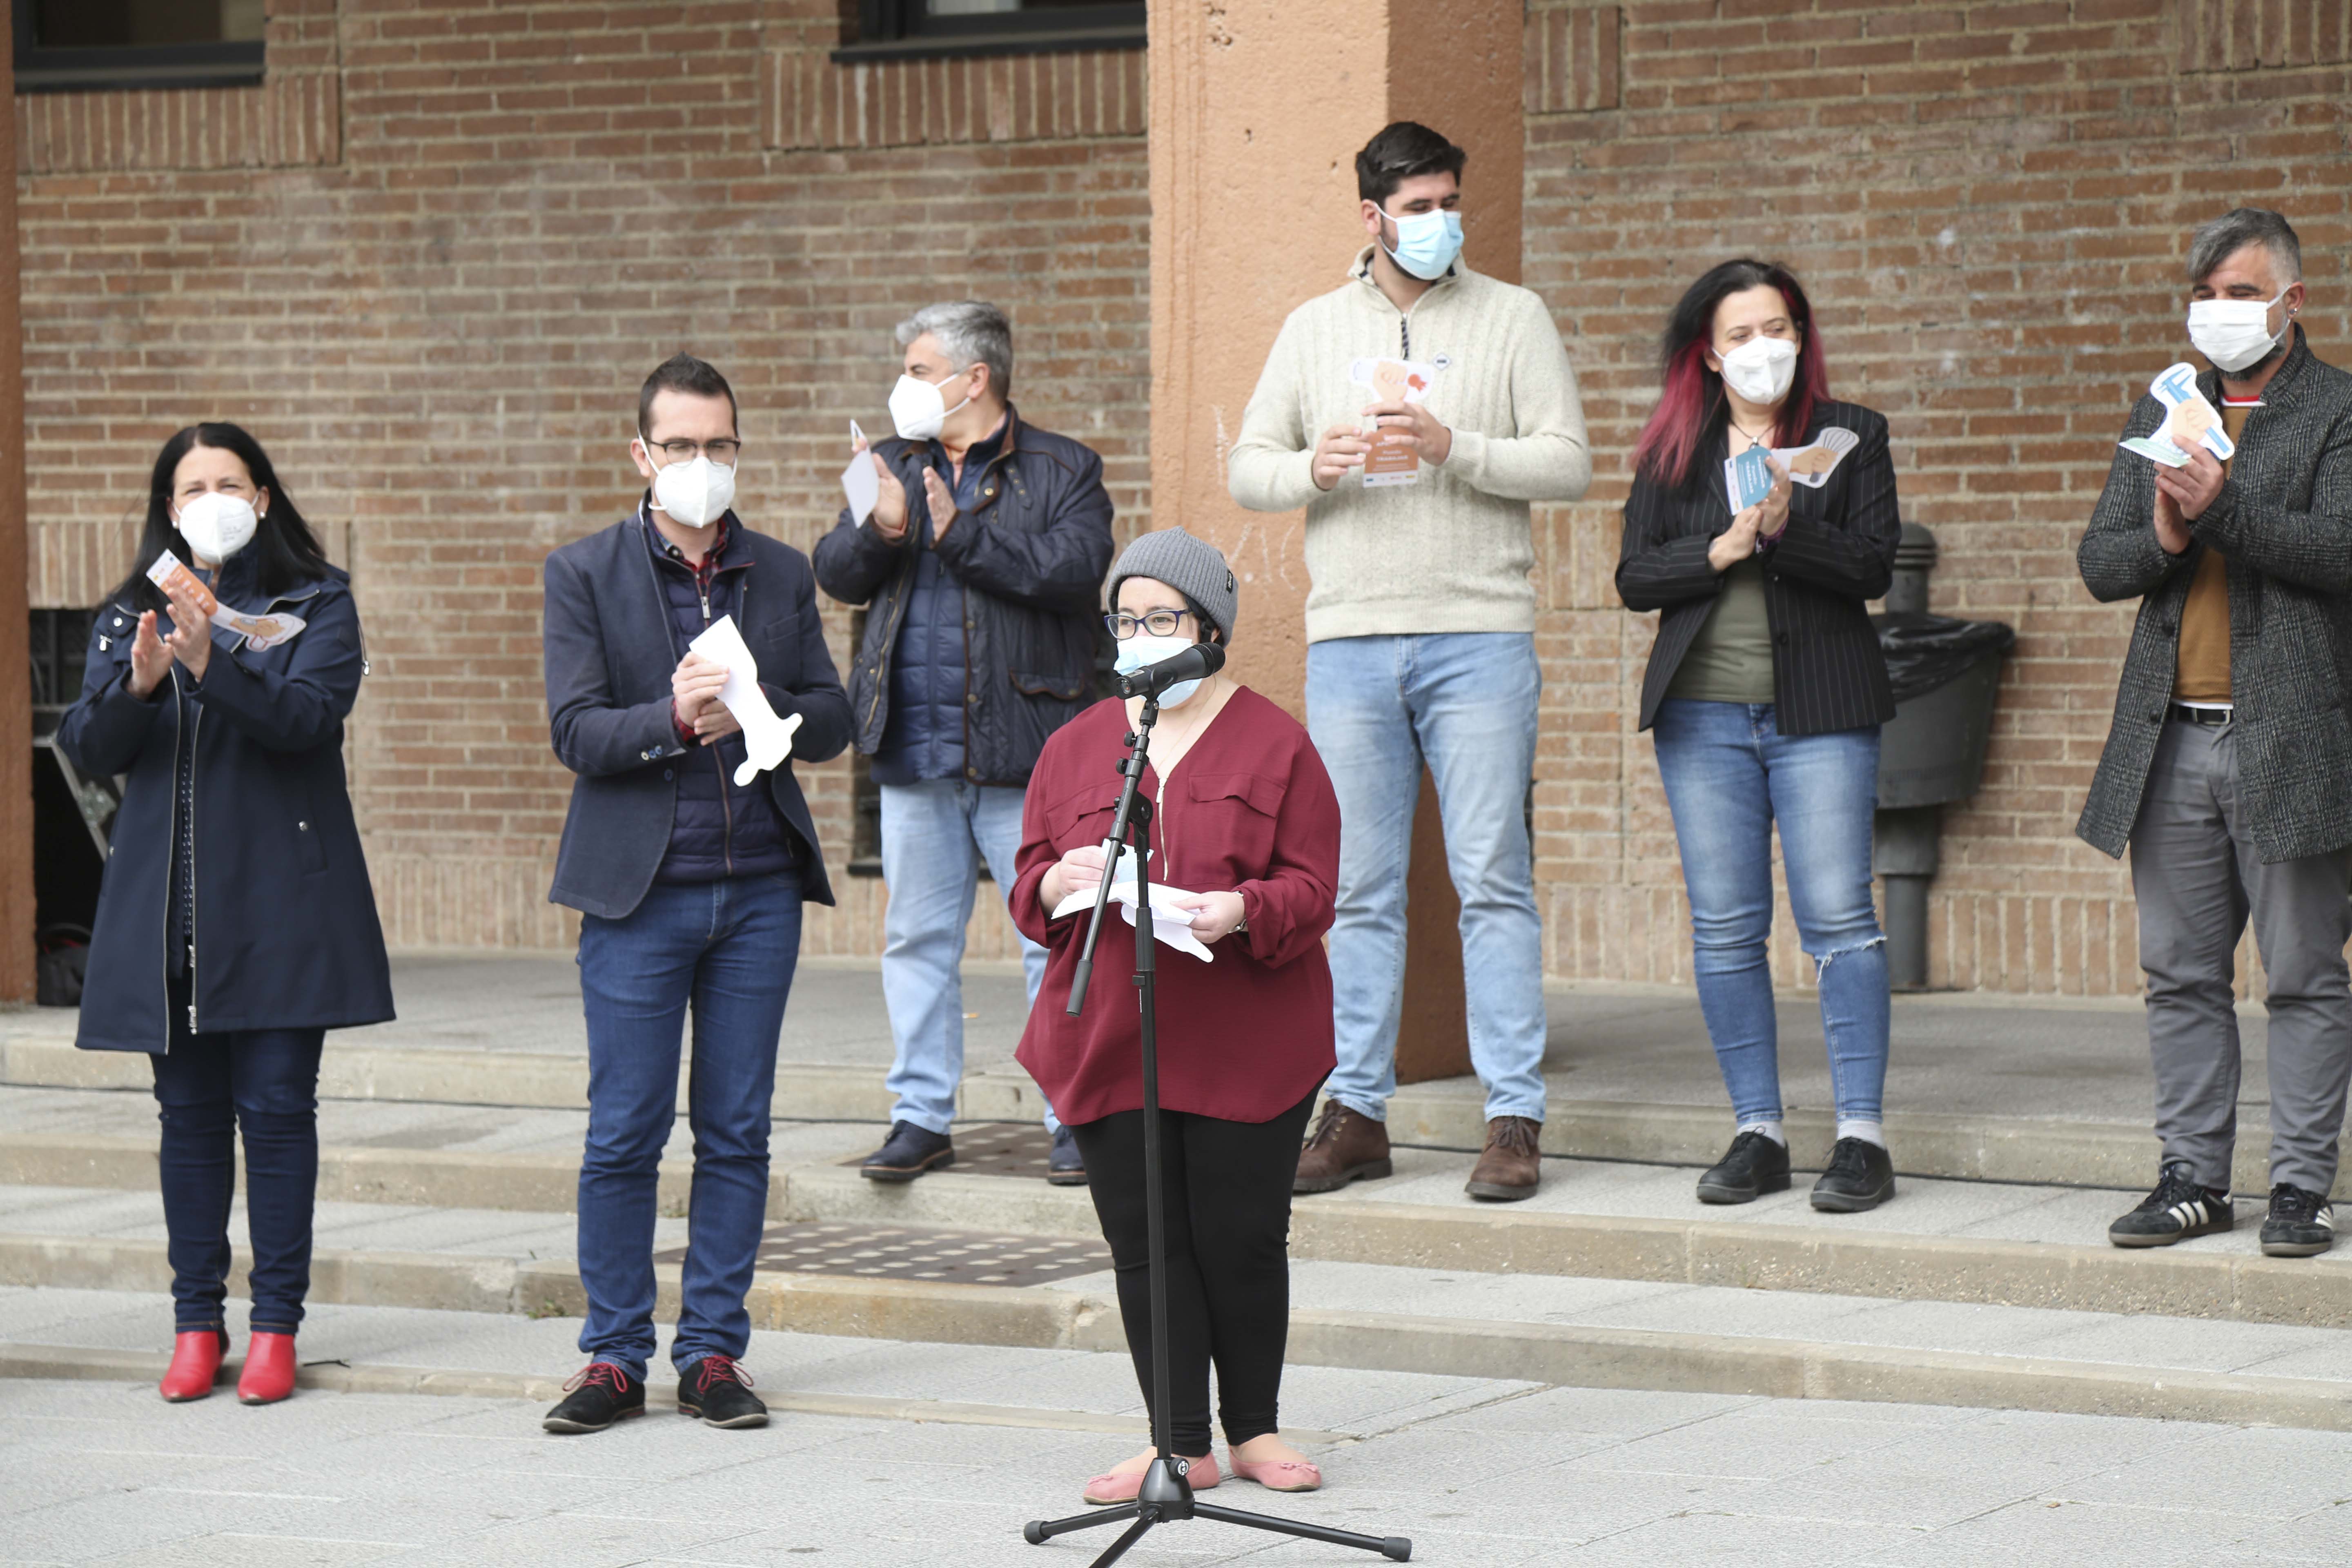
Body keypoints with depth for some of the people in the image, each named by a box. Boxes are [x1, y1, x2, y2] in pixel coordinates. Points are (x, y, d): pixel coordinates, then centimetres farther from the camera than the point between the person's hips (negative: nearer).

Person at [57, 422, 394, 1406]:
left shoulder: (317, 604, 3)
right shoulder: (129, 617, 12)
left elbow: (308, 715, -13)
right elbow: (86, 748, 3)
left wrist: (212, 664, -28)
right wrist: (138, 683, -17)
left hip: (279, 904, -3)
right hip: (165, 907, 3)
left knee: (276, 1108, -4)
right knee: (189, 1113, 6)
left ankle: (275, 1325, 1)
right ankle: (196, 1323, 11)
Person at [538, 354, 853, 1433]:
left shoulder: (783, 575, 11)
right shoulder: (584, 573, 2)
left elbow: (832, 720, 6)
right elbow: (575, 730, -7)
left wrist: (749, 710, -13)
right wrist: (674, 717, -23)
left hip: (760, 888, 3)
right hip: (639, 894, -3)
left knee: (737, 1133, 5)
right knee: (623, 1134, -1)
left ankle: (713, 1353, 12)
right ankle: (615, 1358, 8)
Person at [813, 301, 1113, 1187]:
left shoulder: (1061, 472, 1)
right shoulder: (893, 467, 15)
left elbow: (1073, 569, -15)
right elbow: (836, 573, 7)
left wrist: (962, 533, -15)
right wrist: (880, 534, -14)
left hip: (1025, 749, -4)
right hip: (914, 749, 4)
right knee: (917, 937, 8)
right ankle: (922, 1116, 16)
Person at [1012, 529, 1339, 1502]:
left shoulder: (1272, 744, 3)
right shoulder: (1076, 746, 13)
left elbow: (1311, 891, -3)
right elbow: (1028, 888, 13)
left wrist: (1242, 911, -23)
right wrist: (1058, 882, -11)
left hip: (1248, 1046, -3)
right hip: (1107, 1043, 3)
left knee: (1242, 1240, 1)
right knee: (1144, 1244, 2)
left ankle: (1254, 1428, 18)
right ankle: (1181, 1444, 10)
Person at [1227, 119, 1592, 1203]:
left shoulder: (1513, 318, 5)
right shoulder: (1314, 329, 13)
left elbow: (1568, 463, -2)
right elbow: (1249, 470, 12)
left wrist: (1452, 448, -16)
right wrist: (1315, 470, -9)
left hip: (1478, 637, -3)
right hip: (1348, 643, 3)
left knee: (1493, 878, -4)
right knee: (1359, 887, 5)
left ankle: (1514, 1119, -2)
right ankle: (1358, 1113, 11)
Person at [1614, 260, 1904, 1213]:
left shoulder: (1850, 437, 6)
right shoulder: (1671, 452, 11)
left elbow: (1875, 565, -4)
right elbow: (1635, 579, 5)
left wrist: (1787, 529, -19)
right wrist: (1722, 550, -10)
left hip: (1818, 711, -3)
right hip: (1702, 713, 3)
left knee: (1837, 919, -7)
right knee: (1724, 929, 3)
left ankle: (1862, 1135, -5)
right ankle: (1757, 1131, 10)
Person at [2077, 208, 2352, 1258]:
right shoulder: (2162, 415, 17)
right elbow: (2099, 563, 12)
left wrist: (2223, 508, -21)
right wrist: (2163, 541, -9)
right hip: (2172, 739, 5)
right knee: (2180, 975, 7)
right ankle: (2193, 1179, 14)